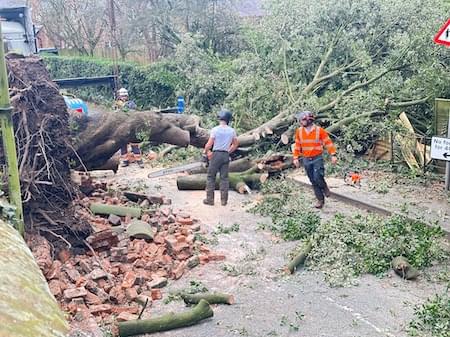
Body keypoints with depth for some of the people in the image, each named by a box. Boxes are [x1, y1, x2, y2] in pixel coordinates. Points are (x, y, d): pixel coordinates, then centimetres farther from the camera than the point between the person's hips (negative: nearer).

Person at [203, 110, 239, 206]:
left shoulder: (215, 129, -9)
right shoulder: (232, 130, 3)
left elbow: (209, 144, -10)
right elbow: (236, 144, 13)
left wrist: (205, 151, 8)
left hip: (216, 154, -3)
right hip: (226, 155, 4)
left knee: (211, 177, 6)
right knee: (224, 178, 8)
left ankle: (210, 199, 6)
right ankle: (224, 200, 10)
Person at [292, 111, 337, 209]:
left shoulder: (319, 130, -9)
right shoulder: (299, 131, 1)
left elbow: (328, 142, -6)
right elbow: (297, 145, 9)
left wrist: (333, 155, -11)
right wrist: (295, 158, 5)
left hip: (317, 158, -4)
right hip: (306, 159, 4)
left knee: (318, 178, -16)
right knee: (313, 181, 6)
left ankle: (325, 188, 17)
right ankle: (320, 200, 17)